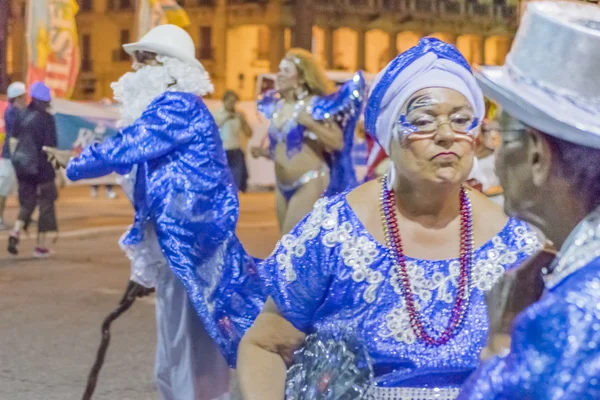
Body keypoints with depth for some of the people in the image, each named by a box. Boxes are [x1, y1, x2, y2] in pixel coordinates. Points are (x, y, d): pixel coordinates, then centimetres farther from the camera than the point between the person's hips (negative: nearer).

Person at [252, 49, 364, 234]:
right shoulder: (276, 106, 10)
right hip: (282, 187, 8)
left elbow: (337, 143, -16)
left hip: (309, 184, -8)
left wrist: (310, 123, -24)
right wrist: (263, 152, 2)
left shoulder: (315, 105, -10)